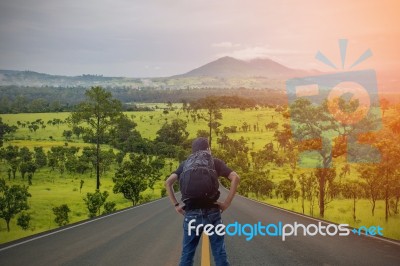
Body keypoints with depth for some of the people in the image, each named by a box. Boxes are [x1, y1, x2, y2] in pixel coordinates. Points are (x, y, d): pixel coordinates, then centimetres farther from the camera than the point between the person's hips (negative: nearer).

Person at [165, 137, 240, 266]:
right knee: (220, 254, 5)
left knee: (187, 255, 9)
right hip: (212, 213, -2)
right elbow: (235, 178, -5)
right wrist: (227, 202, -2)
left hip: (191, 214, 2)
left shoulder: (185, 164, 14)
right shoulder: (215, 162, 8)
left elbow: (168, 182, 3)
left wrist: (176, 205, 5)